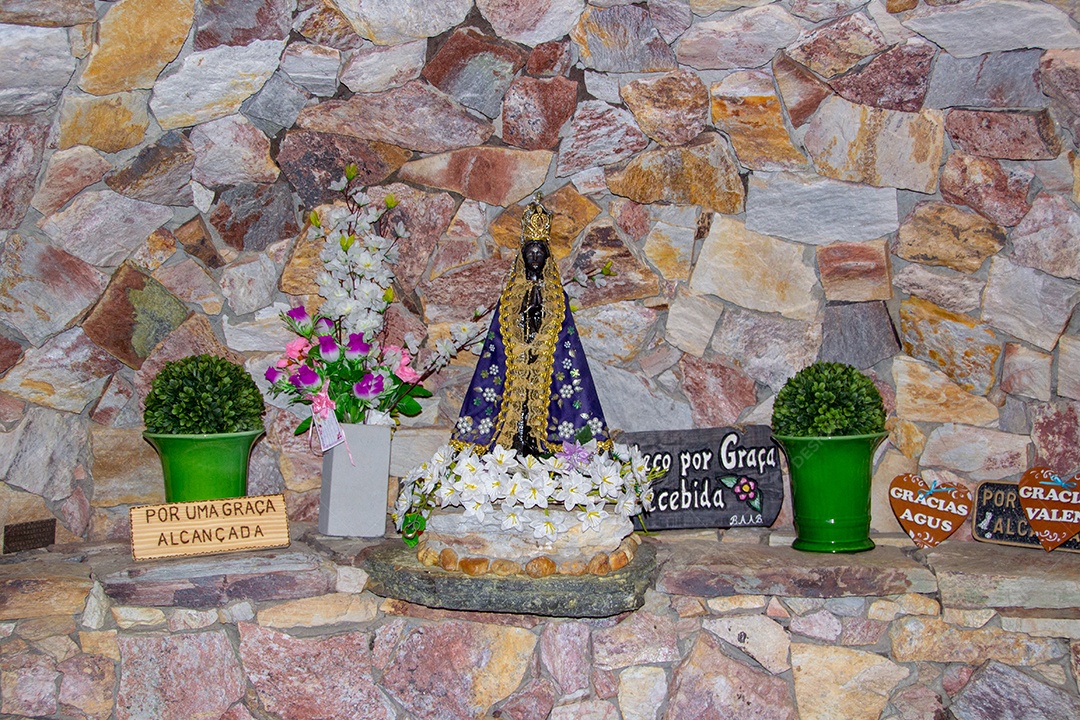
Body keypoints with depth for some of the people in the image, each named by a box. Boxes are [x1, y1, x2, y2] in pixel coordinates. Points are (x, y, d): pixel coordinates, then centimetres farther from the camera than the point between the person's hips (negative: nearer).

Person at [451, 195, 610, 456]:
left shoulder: (557, 295, 10)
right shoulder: (510, 293, 12)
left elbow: (565, 334, 4)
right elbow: (500, 332, 8)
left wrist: (537, 348, -7)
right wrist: (521, 349, -3)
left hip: (548, 363, -1)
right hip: (512, 363, 1)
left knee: (541, 402, -9)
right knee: (515, 402, -8)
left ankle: (541, 450, -9)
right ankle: (515, 449, -9)